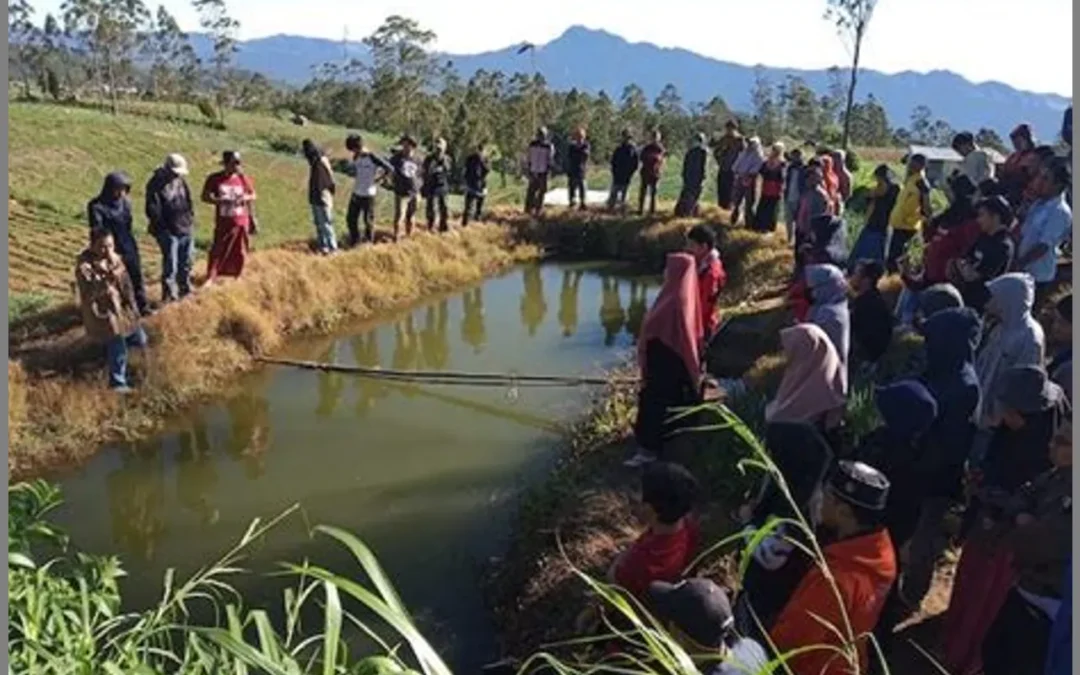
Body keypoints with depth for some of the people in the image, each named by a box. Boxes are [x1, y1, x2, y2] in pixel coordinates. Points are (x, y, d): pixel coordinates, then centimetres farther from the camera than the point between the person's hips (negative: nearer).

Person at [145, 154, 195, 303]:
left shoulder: (180, 181, 9)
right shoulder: (156, 185, -11)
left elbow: (189, 202, 18)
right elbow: (153, 210, -14)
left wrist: (191, 220, 10)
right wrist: (163, 228, -15)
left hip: (186, 230, 7)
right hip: (169, 232, -7)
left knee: (186, 262, 16)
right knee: (170, 264, -5)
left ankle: (185, 289, 31)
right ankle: (169, 294, 4)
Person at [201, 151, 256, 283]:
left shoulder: (243, 178, 1)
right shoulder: (215, 179, -6)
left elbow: (253, 196, 10)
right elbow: (205, 196, -8)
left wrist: (245, 198, -12)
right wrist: (220, 200, -22)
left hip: (242, 221, 3)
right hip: (223, 222, -3)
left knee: (240, 252, 11)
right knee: (218, 250, -6)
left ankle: (237, 275, 29)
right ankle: (210, 278, -3)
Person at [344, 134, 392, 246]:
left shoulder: (372, 158, -15)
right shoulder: (356, 157, 6)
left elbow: (390, 169, -13)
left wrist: (377, 180, -6)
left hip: (368, 194, -6)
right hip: (356, 193, 7)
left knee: (368, 220, 4)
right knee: (351, 219, 8)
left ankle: (368, 243, 19)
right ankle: (354, 242, 23)